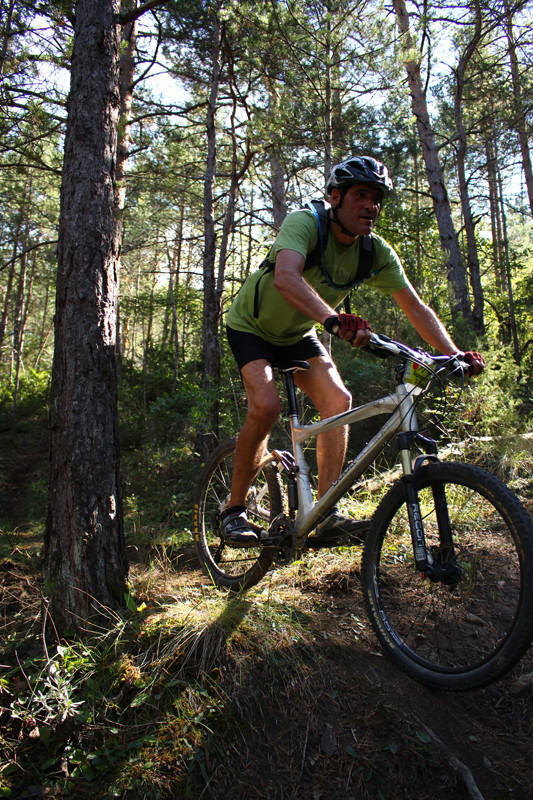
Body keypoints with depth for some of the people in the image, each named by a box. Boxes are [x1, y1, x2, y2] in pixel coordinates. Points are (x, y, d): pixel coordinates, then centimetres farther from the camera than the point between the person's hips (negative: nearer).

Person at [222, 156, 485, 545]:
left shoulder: (377, 253, -12)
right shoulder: (304, 223, -28)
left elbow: (416, 308, -12)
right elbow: (286, 278, -48)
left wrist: (456, 354, -25)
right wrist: (334, 319, -64)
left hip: (298, 335, 5)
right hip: (252, 326, -5)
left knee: (338, 400, -15)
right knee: (266, 405, -27)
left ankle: (327, 513, -8)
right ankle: (235, 509, -7)